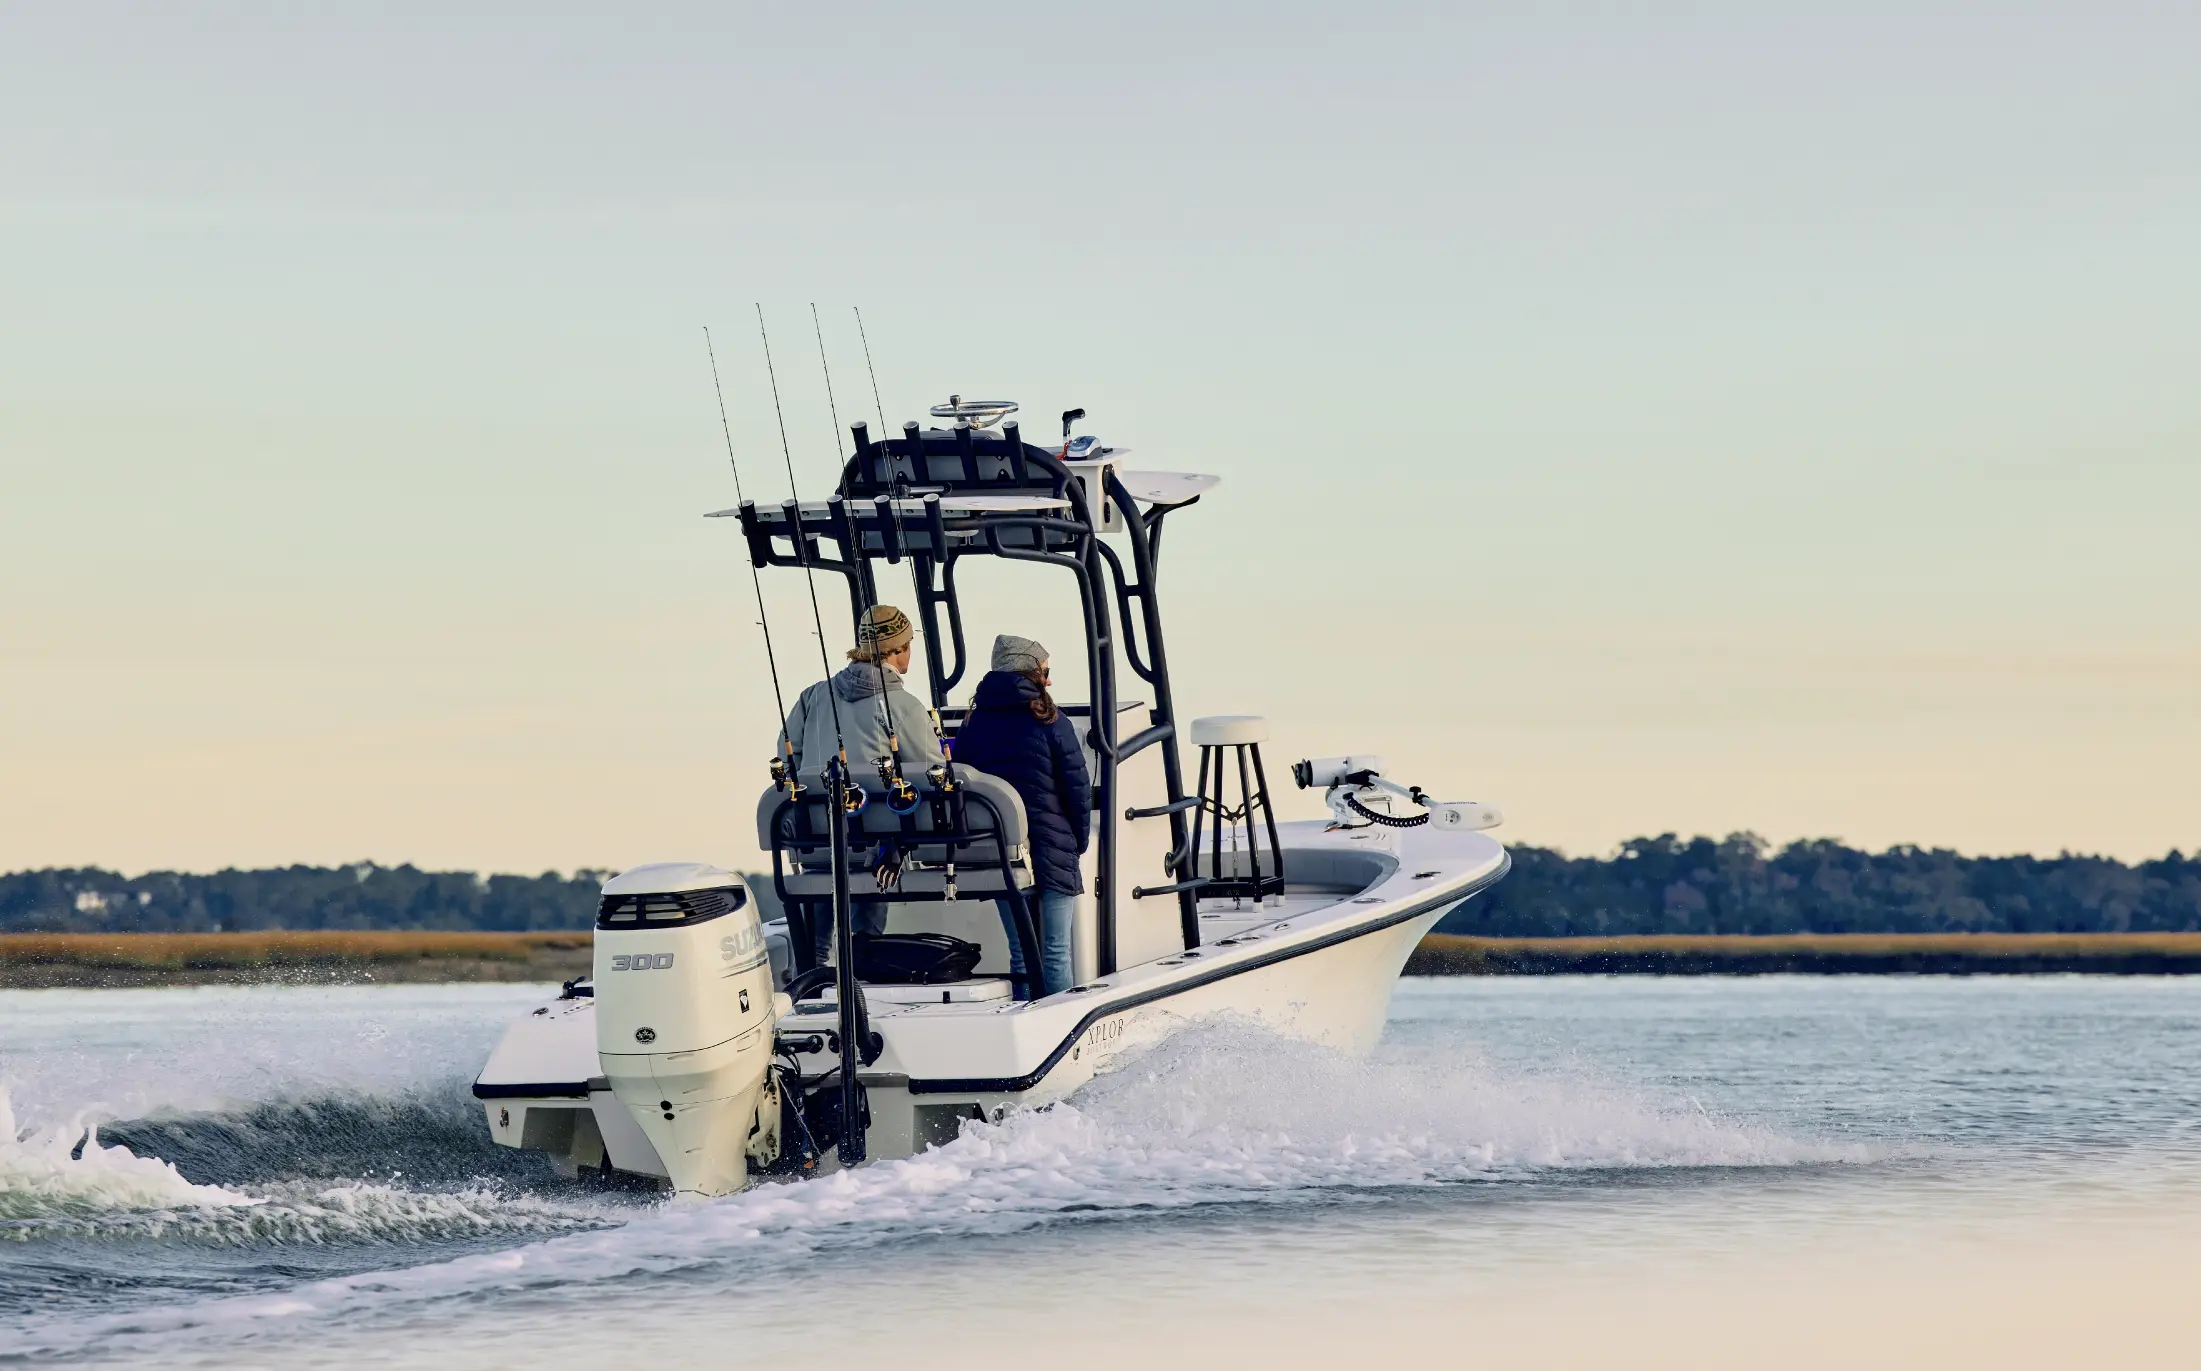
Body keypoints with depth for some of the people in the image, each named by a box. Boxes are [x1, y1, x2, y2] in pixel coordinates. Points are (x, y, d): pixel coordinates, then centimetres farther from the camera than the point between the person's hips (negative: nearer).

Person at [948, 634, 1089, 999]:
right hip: (1050, 847, -4)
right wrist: (1080, 841, 8)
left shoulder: (973, 724, 6)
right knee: (1055, 952, -1)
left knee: (1019, 951, 8)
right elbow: (1077, 787, -5)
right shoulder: (1048, 721, -5)